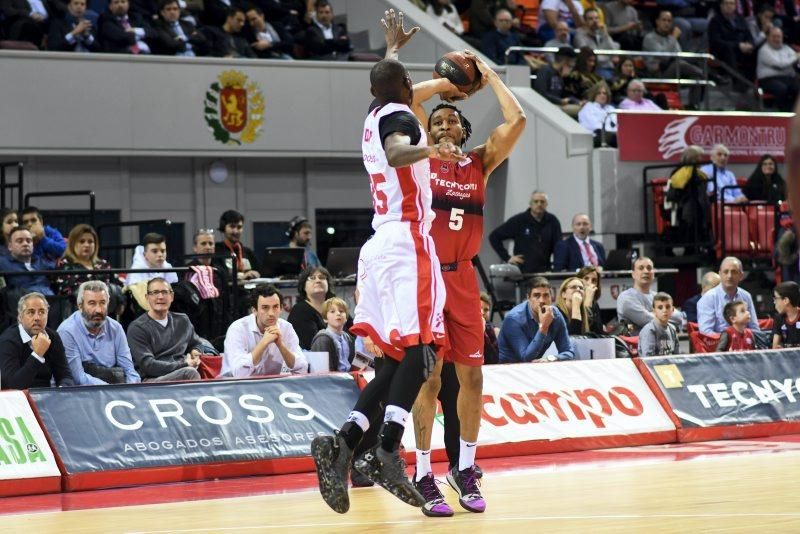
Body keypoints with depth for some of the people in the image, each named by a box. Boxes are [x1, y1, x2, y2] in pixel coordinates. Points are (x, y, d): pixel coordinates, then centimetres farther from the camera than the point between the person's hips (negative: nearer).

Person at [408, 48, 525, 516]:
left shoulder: (481, 163, 10)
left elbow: (517, 121, 0)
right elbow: (406, 97, -7)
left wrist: (489, 76, 8)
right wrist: (451, 82, 4)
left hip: (463, 279, 3)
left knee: (471, 377, 5)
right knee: (429, 378, -4)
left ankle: (465, 469, 19)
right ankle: (424, 476, 2)